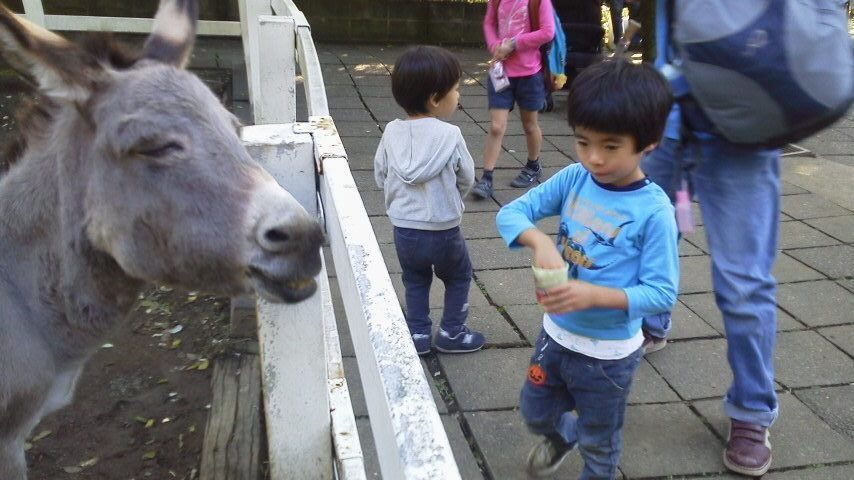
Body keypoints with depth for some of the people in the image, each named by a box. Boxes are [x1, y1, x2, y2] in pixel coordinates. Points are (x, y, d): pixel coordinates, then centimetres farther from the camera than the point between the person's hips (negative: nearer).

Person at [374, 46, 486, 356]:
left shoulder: (391, 132, -8)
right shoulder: (450, 135, -17)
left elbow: (380, 177, 2)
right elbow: (467, 179, -6)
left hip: (403, 229, 3)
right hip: (443, 231, -3)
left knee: (415, 281, 24)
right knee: (459, 277, 21)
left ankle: (418, 333, 28)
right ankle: (451, 333, 28)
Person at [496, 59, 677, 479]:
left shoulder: (654, 211, -23)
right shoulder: (573, 179, -10)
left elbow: (661, 293, -21)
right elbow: (511, 213, -8)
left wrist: (594, 295, -34)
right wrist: (540, 241, -29)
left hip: (608, 352, -4)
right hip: (556, 333, 5)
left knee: (598, 444, 20)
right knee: (535, 412, 27)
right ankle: (562, 435, 61)